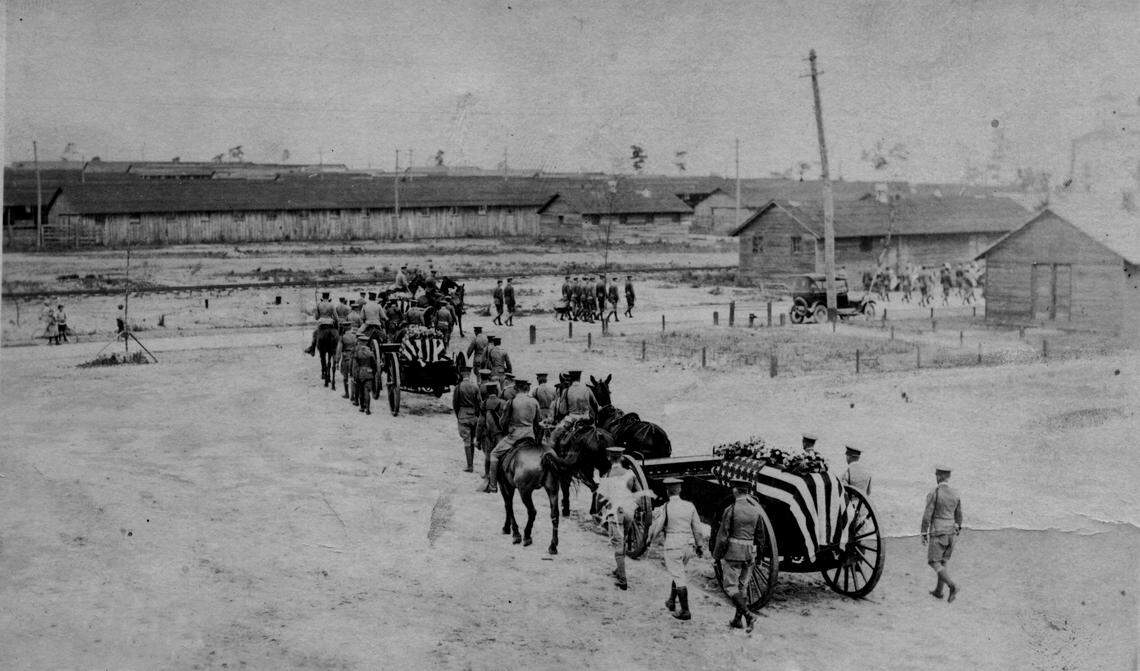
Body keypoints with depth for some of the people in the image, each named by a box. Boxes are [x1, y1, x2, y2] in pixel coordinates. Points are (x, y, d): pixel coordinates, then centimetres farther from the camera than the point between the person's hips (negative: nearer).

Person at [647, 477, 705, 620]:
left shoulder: (665, 508, -12)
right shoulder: (689, 506, 0)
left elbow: (656, 528, -7)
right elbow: (697, 528, 4)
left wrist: (650, 539, 12)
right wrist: (700, 546, 15)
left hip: (672, 547, -5)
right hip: (688, 545, 5)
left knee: (679, 578, 0)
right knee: (678, 574, 24)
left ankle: (685, 612, 0)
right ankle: (671, 601, 35)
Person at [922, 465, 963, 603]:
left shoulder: (934, 493, -15)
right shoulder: (956, 494, 4)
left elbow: (927, 515, -16)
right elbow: (959, 516, 13)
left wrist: (923, 534, -8)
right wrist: (956, 533, 24)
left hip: (937, 532, -6)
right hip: (951, 532, 6)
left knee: (934, 563, -1)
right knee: (942, 562, 17)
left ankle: (952, 585, -20)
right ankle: (938, 591, 21)